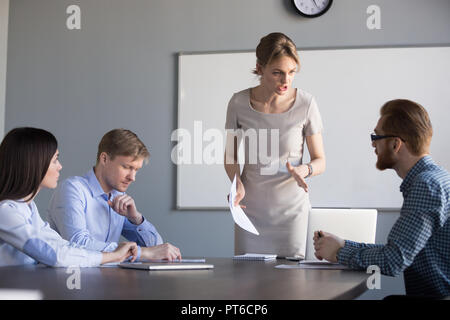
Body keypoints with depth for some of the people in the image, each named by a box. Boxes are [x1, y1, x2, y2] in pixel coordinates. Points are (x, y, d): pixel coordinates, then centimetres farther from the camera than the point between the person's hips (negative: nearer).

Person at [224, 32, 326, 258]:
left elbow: (320, 160, 0)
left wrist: (304, 170, -21)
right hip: (251, 209, 1)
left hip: (291, 208, -1)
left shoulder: (305, 104, -9)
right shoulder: (239, 103, -7)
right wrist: (238, 184, -12)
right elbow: (231, 156, 6)